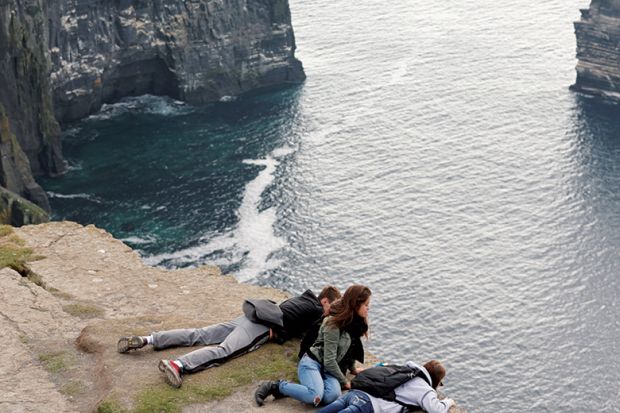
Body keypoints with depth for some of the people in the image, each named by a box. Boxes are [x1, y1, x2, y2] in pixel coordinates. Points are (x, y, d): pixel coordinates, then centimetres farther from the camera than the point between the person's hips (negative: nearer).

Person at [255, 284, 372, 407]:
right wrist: (344, 381, -8)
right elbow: (329, 361, -17)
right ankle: (275, 386, -13)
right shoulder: (334, 325, -18)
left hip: (328, 369, 6)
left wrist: (352, 369, 28)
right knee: (315, 397, -35)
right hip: (312, 362, -6)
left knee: (332, 396, -29)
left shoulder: (355, 322, 5)